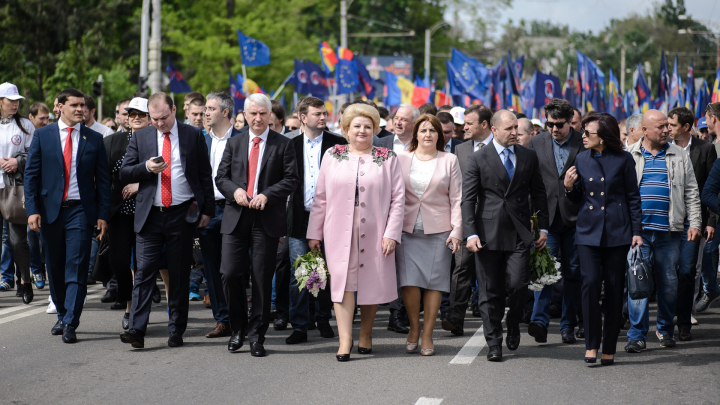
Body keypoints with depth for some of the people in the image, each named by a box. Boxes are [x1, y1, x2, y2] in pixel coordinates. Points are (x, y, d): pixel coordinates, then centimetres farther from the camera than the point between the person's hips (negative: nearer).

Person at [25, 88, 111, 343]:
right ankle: (62, 315, 26)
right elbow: (31, 175, 3)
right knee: (55, 267, 10)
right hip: (50, 210, 1)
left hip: (80, 211, -1)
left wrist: (103, 214, -1)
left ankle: (70, 324, -9)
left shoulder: (94, 139, 5)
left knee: (76, 267, -9)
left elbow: (103, 179, 6)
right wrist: (32, 210, -7)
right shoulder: (42, 136, 4)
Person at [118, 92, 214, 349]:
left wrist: (207, 210, 1)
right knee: (144, 272, -6)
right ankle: (137, 330, -9)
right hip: (150, 215, 1)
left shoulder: (193, 136, 4)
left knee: (180, 275, 4)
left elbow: (205, 175, 6)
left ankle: (176, 331, 11)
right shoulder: (140, 138, 8)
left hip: (182, 215, -1)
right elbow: (124, 174, 6)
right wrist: (146, 167, -13)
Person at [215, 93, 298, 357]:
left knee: (262, 278, 1)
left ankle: (257, 335, 11)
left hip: (267, 219, -2)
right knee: (230, 274, -4)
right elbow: (221, 177, 11)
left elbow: (291, 179, -2)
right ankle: (237, 328, 15)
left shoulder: (282, 145, 3)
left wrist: (267, 195, -16)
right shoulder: (234, 144, 13)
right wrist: (235, 190, -10)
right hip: (236, 217, 2)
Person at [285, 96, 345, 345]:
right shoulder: (291, 145, 7)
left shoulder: (338, 144, 3)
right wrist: (282, 220, 0)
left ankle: (323, 319, 24)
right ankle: (299, 326, 2)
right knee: (298, 274, -3)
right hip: (300, 218, 0)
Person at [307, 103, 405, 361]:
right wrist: (314, 233, 5)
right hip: (340, 231, 0)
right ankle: (345, 341, -9)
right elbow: (320, 197, 9)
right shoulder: (332, 156, 9)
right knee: (343, 282, -6)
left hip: (374, 233, 0)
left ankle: (365, 335, 21)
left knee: (371, 283, 4)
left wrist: (391, 233, -7)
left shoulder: (388, 158, 6)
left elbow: (398, 198, 2)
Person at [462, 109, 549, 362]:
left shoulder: (528, 157, 11)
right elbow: (468, 199, -1)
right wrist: (471, 234, -10)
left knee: (518, 284, -11)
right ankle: (494, 344, 10)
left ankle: (513, 323, 19)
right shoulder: (477, 160, 2)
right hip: (488, 234, -1)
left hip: (519, 233, 1)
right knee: (490, 293, 1)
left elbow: (538, 194, 15)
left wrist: (543, 228, 10)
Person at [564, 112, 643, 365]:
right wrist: (569, 187, -6)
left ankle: (609, 348, 10)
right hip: (588, 231, 2)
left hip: (617, 231, -2)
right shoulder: (581, 160, 8)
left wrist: (637, 230, -2)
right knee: (590, 283, -13)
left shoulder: (623, 160, 0)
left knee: (614, 288, 2)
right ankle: (591, 344, -7)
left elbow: (633, 197, 4)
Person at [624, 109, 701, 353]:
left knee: (669, 282, 6)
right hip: (637, 230, -1)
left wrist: (694, 223, 2)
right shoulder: (628, 156, 7)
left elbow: (691, 193, 11)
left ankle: (666, 330, 22)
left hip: (669, 231, 1)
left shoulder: (679, 156, 10)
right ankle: (637, 335, -2)